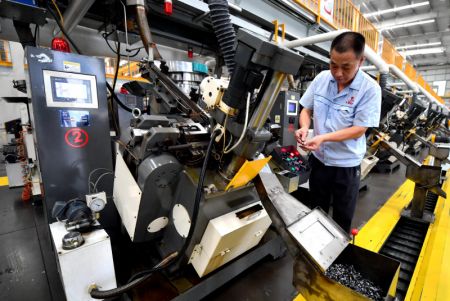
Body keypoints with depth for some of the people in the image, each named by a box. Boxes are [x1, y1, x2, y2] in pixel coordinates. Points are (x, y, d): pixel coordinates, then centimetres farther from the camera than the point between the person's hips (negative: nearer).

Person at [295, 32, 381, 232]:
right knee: (317, 211, 24)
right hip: (318, 158, 3)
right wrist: (304, 127, -19)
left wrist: (323, 138, -30)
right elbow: (306, 109, 2)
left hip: (346, 164, -3)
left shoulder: (370, 89, -17)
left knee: (342, 218, 18)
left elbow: (358, 130, -18)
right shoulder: (321, 78, -6)